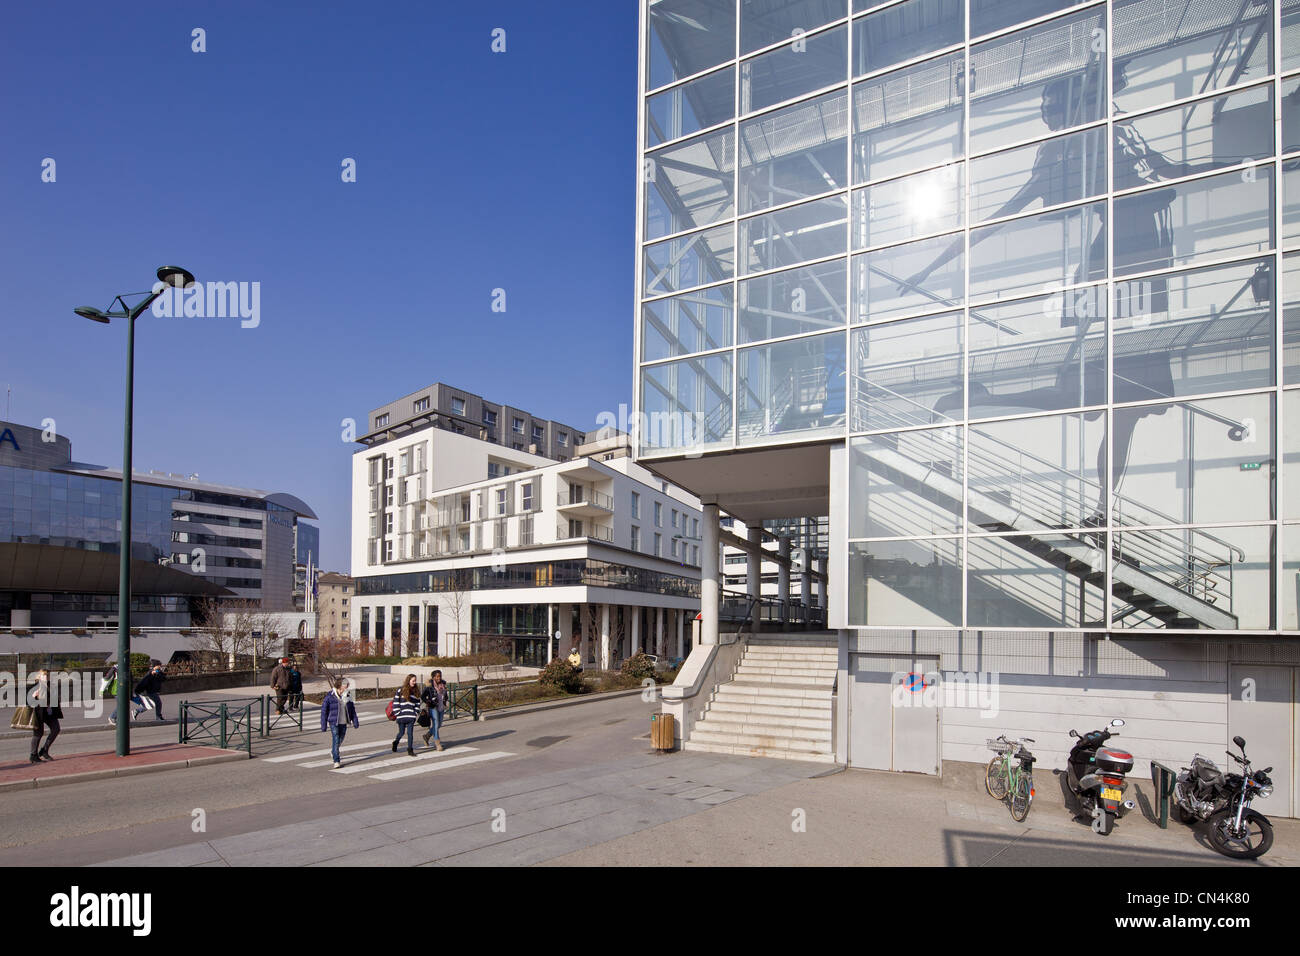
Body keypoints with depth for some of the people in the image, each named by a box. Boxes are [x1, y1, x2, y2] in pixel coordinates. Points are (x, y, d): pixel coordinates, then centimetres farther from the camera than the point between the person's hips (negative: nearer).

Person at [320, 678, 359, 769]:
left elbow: (352, 710, 9)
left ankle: (333, 752, 44)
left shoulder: (347, 696, 1)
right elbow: (324, 711, -7)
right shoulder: (330, 697, -11)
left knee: (340, 740, 16)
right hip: (334, 723, -4)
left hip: (344, 723, 5)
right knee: (336, 740, -11)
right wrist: (323, 726, -7)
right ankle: (336, 761, -6)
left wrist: (355, 722, 7)